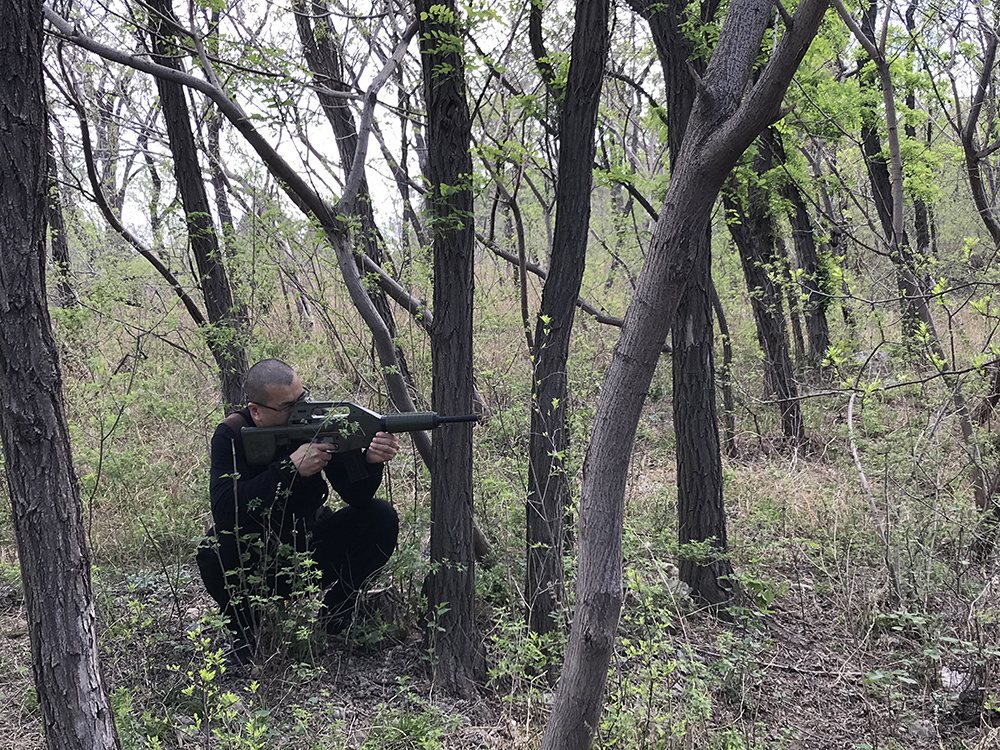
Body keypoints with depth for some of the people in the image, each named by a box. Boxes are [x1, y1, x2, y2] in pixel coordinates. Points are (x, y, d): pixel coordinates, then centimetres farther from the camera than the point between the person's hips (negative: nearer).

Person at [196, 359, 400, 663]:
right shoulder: (231, 436, -18)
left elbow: (355, 496, -16)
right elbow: (224, 510, -34)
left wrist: (370, 461, -38)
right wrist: (291, 468, -39)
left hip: (309, 545, 3)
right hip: (253, 562, -3)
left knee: (380, 518, -17)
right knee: (216, 550, -34)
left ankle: (336, 615, 2)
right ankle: (244, 634, -5)